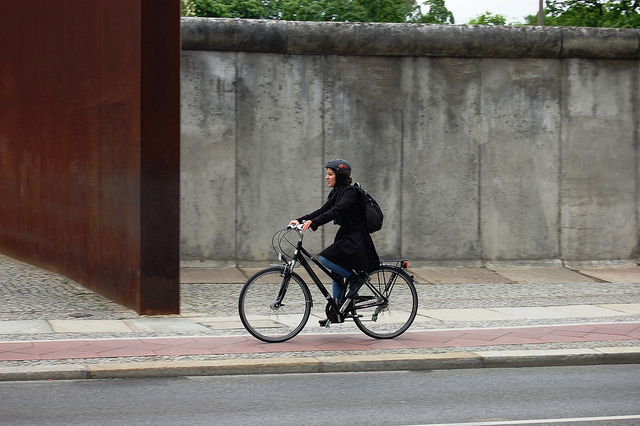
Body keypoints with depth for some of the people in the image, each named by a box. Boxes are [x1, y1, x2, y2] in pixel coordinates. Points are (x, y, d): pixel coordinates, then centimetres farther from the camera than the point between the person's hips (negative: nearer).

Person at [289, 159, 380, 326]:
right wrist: (300, 220, -3)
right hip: (345, 236, 10)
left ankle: (354, 277, -7)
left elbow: (336, 211, -29)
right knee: (336, 273, 10)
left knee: (325, 258, -22)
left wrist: (313, 222, -39)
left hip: (355, 239, -10)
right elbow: (323, 211, 9)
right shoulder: (336, 193, 14)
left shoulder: (350, 192, -14)